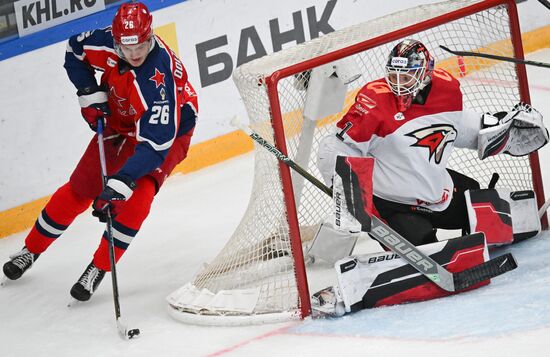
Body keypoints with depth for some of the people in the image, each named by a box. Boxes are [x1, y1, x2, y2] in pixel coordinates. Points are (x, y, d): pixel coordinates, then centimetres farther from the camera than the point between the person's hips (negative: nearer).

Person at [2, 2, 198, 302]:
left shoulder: (160, 77, -41)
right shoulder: (106, 43, -25)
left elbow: (155, 142, -44)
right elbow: (75, 51, 1)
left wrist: (121, 183, -51)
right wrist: (90, 94, -10)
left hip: (168, 129, -5)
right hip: (119, 123, 5)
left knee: (138, 194, -26)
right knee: (79, 189, 7)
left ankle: (98, 269, -13)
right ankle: (31, 250, 26)